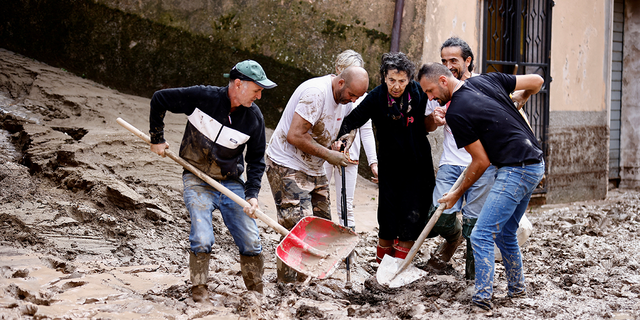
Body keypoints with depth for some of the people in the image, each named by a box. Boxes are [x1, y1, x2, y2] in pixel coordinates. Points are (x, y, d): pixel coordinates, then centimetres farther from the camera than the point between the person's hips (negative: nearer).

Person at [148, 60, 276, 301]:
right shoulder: (203, 97, -17)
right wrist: (157, 138, -2)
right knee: (202, 240, -16)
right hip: (197, 181, -3)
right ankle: (199, 294, 1)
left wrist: (252, 194, -8)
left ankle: (257, 297, 17)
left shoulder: (254, 117, -6)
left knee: (251, 243, 0)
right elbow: (160, 99, -6)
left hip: (231, 184, 3)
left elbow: (256, 160, 4)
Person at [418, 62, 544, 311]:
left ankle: (483, 297, -13)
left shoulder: (455, 114, -13)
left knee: (482, 235, -10)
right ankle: (517, 288, 31)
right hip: (535, 163, 9)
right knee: (505, 233, 21)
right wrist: (518, 100, 33)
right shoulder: (488, 80, 7)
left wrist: (458, 193, 5)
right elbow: (537, 81, 12)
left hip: (515, 171, -9)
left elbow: (482, 161, -9)